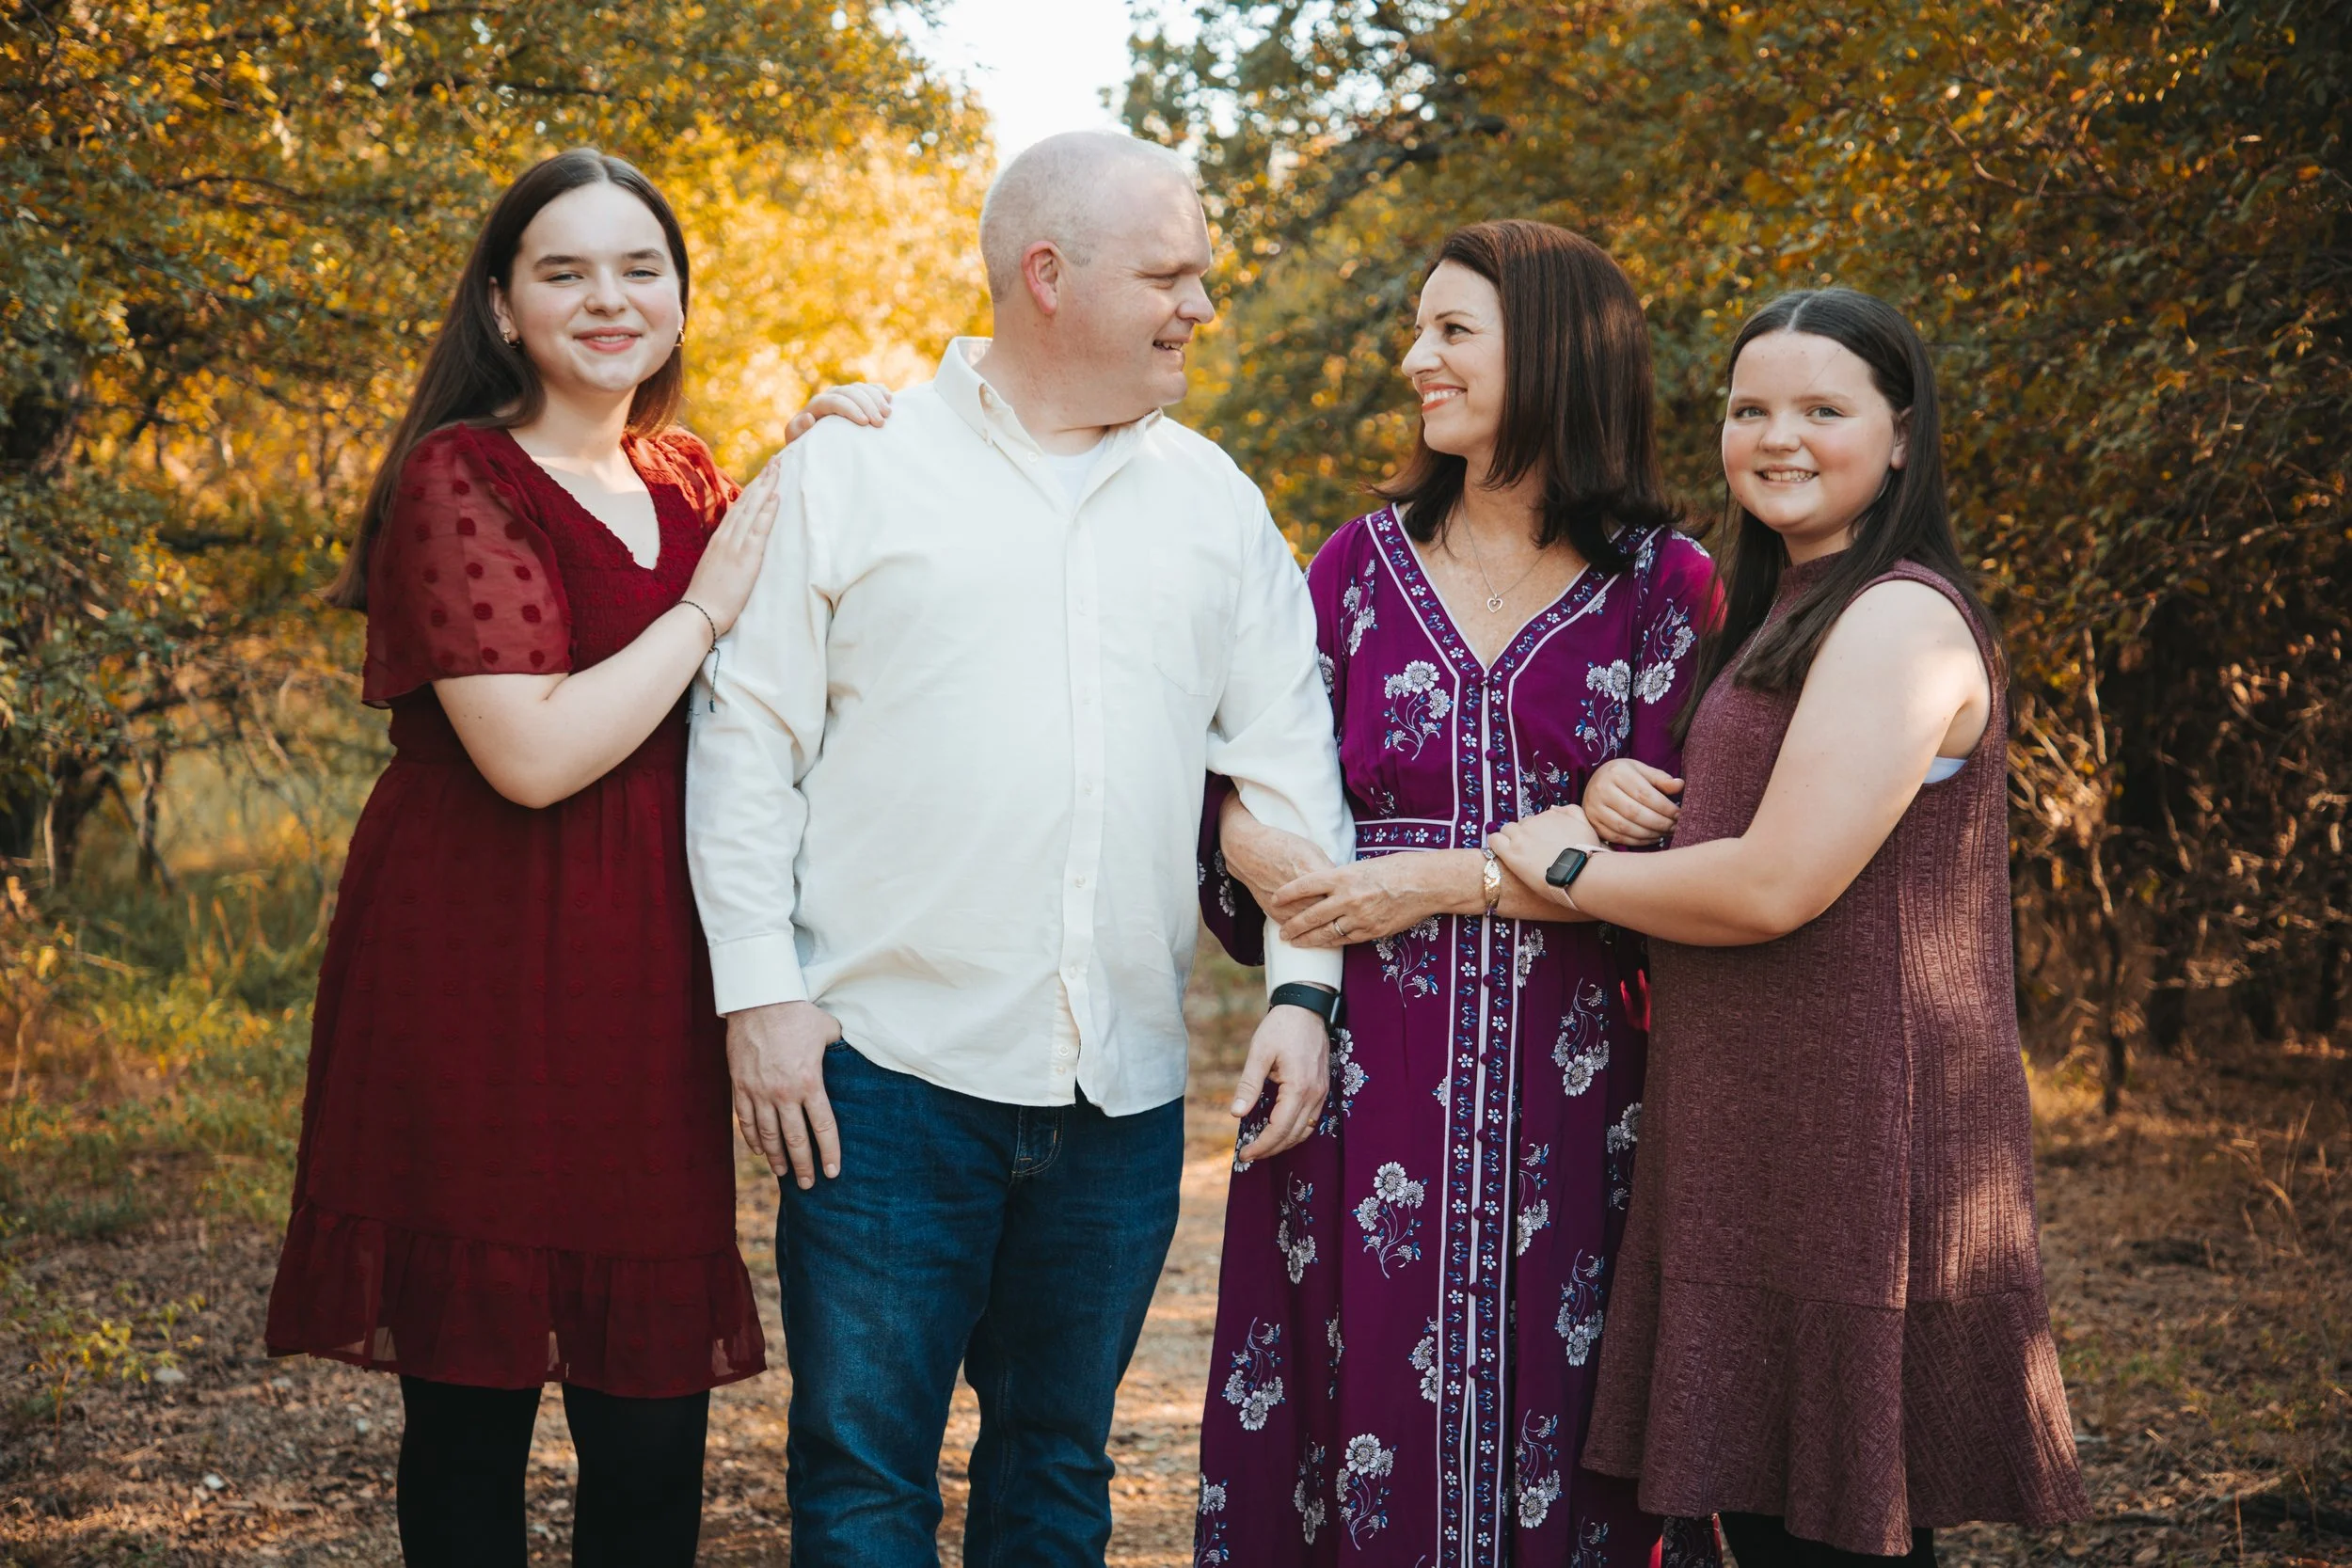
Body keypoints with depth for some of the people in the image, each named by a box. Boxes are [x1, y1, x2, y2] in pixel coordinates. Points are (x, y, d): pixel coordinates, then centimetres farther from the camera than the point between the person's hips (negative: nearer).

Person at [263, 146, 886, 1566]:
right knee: (473, 1402, 2)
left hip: (649, 978, 6)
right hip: (483, 983, -6)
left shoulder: (690, 482, 14)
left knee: (656, 1419, 5)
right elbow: (535, 753, -18)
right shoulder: (461, 478, -7)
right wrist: (706, 608, -10)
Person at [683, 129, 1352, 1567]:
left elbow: (1287, 756, 12)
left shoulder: (1216, 502, 12)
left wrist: (1305, 984, 1)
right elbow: (749, 740, 0)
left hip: (1123, 1086, 4)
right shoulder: (851, 469, 1)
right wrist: (760, 990, -7)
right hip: (887, 1071, -3)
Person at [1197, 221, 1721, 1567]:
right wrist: (1247, 844, -13)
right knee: (1366, 1426, 3)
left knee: (1547, 1436, 2)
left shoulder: (1664, 585, 1)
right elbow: (1261, 786, 9)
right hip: (1372, 1086, 2)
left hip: (1567, 1087, -2)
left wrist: (1442, 879, -11)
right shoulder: (1364, 563, 9)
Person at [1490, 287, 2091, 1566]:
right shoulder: (1775, 617, 18)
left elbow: (1778, 885, -20)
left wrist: (1567, 870, -7)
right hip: (1751, 1132, 10)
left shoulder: (1899, 619, -13)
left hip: (1853, 1133, -10)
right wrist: (1606, 813, 11)